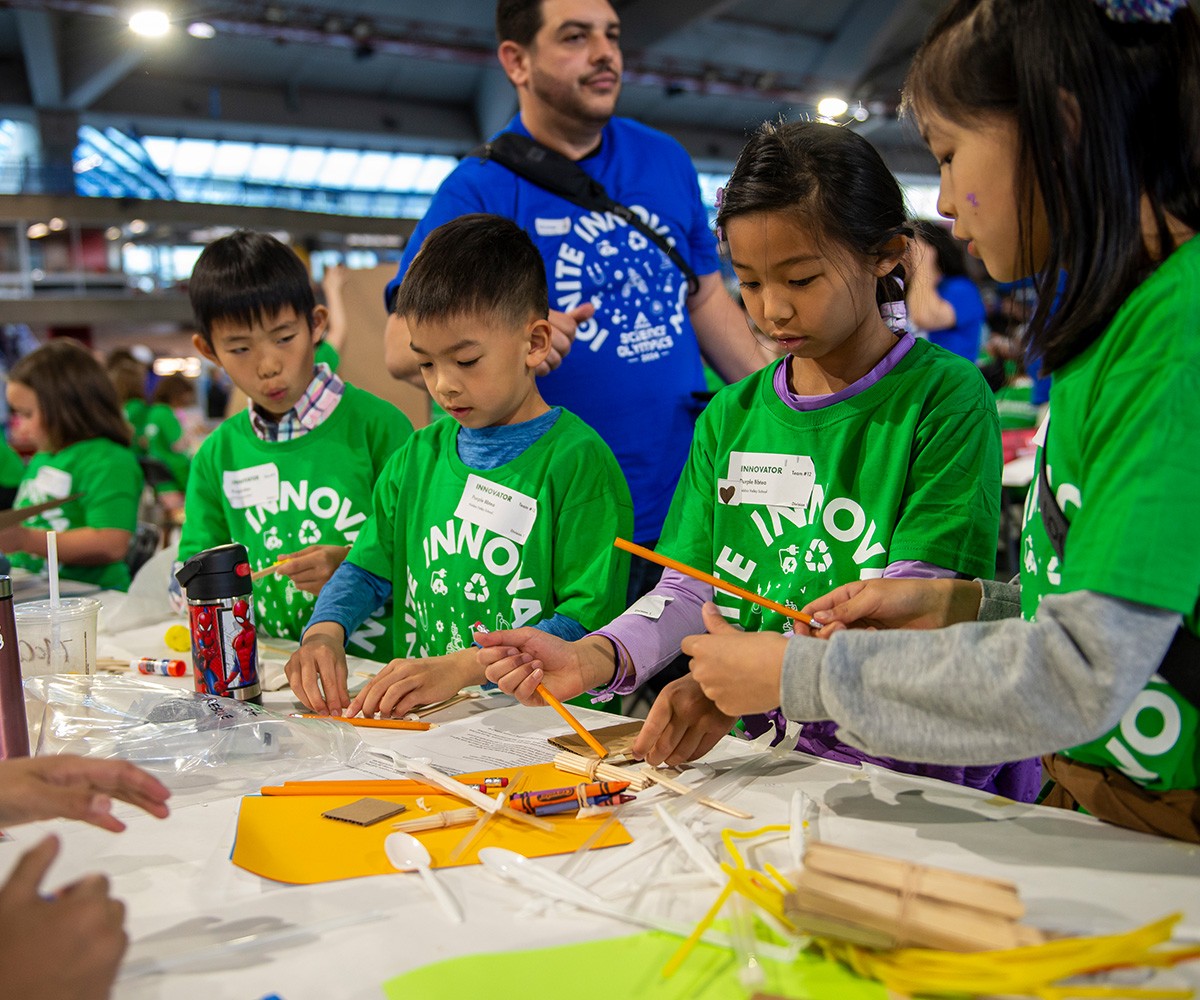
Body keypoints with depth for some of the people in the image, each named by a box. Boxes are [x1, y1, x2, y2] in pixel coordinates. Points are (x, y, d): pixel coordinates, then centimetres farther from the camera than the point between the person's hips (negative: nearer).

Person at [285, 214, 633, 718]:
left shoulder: (578, 461, -7)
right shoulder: (419, 454, 14)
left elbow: (590, 619, -12)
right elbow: (367, 567, 19)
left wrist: (461, 667, -20)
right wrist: (325, 630, -1)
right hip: (417, 721, 5)